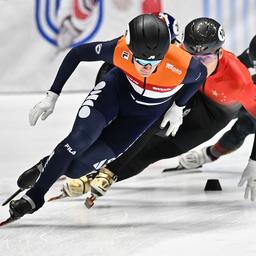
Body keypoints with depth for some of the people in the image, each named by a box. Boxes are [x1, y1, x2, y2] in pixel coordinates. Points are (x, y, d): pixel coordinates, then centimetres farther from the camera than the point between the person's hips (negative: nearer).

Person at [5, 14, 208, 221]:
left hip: (146, 112, 0)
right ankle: (35, 197, -3)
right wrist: (52, 96, -14)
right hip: (118, 87, 0)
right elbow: (76, 54, -16)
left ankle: (50, 165, 28)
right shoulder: (120, 49, -35)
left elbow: (202, 73, -12)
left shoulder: (182, 65, -39)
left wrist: (177, 108, -4)